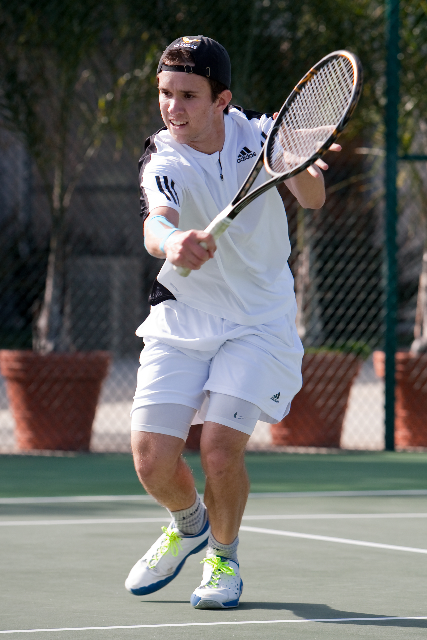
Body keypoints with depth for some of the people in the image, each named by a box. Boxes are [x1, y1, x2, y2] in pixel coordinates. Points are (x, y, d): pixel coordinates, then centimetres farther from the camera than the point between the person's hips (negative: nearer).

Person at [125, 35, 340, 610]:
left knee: (220, 449, -18)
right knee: (153, 460, -8)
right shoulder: (164, 163, -16)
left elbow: (311, 200, -13)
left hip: (258, 323, 0)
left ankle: (224, 557, 11)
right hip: (182, 323, 0)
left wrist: (304, 168, -36)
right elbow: (157, 223, -36)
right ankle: (188, 523, 28)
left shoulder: (257, 133, -8)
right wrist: (172, 241, -61)